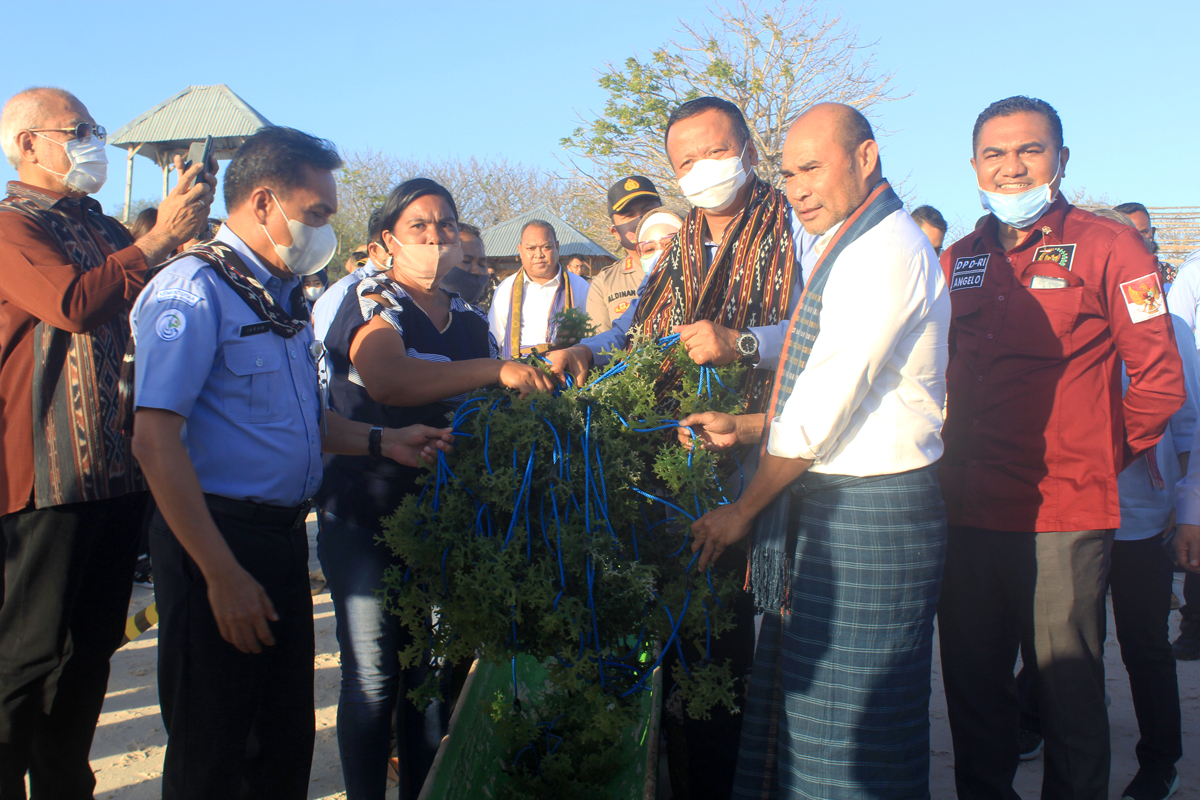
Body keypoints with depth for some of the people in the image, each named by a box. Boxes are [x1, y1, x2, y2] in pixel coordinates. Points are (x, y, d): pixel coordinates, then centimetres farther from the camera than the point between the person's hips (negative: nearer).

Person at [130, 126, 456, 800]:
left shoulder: (285, 296, 14)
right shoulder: (193, 289, -14)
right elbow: (156, 442, -21)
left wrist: (381, 441, 8)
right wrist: (223, 574, -23)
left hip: (285, 535, 8)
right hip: (218, 537, -8)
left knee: (286, 743, 18)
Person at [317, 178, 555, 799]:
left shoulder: (470, 321, 13)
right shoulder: (370, 301, -4)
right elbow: (386, 378, -25)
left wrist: (543, 380, -2)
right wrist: (494, 368, -27)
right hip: (366, 516, -4)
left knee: (434, 672, 10)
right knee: (373, 677, -1)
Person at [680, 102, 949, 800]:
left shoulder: (885, 250, -16)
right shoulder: (854, 248, 16)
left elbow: (823, 411, -19)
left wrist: (743, 511, -10)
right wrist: (743, 428, 10)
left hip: (867, 513, -10)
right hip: (829, 503, 10)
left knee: (846, 727, 2)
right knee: (794, 705, 19)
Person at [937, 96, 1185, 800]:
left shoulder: (1110, 249, -4)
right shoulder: (960, 260, 12)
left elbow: (1160, 381, -3)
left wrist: (1104, 458, 1)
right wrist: (955, 461, 10)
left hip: (1066, 517, -5)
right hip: (969, 511, 5)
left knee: (1069, 694, 6)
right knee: (973, 688, 15)